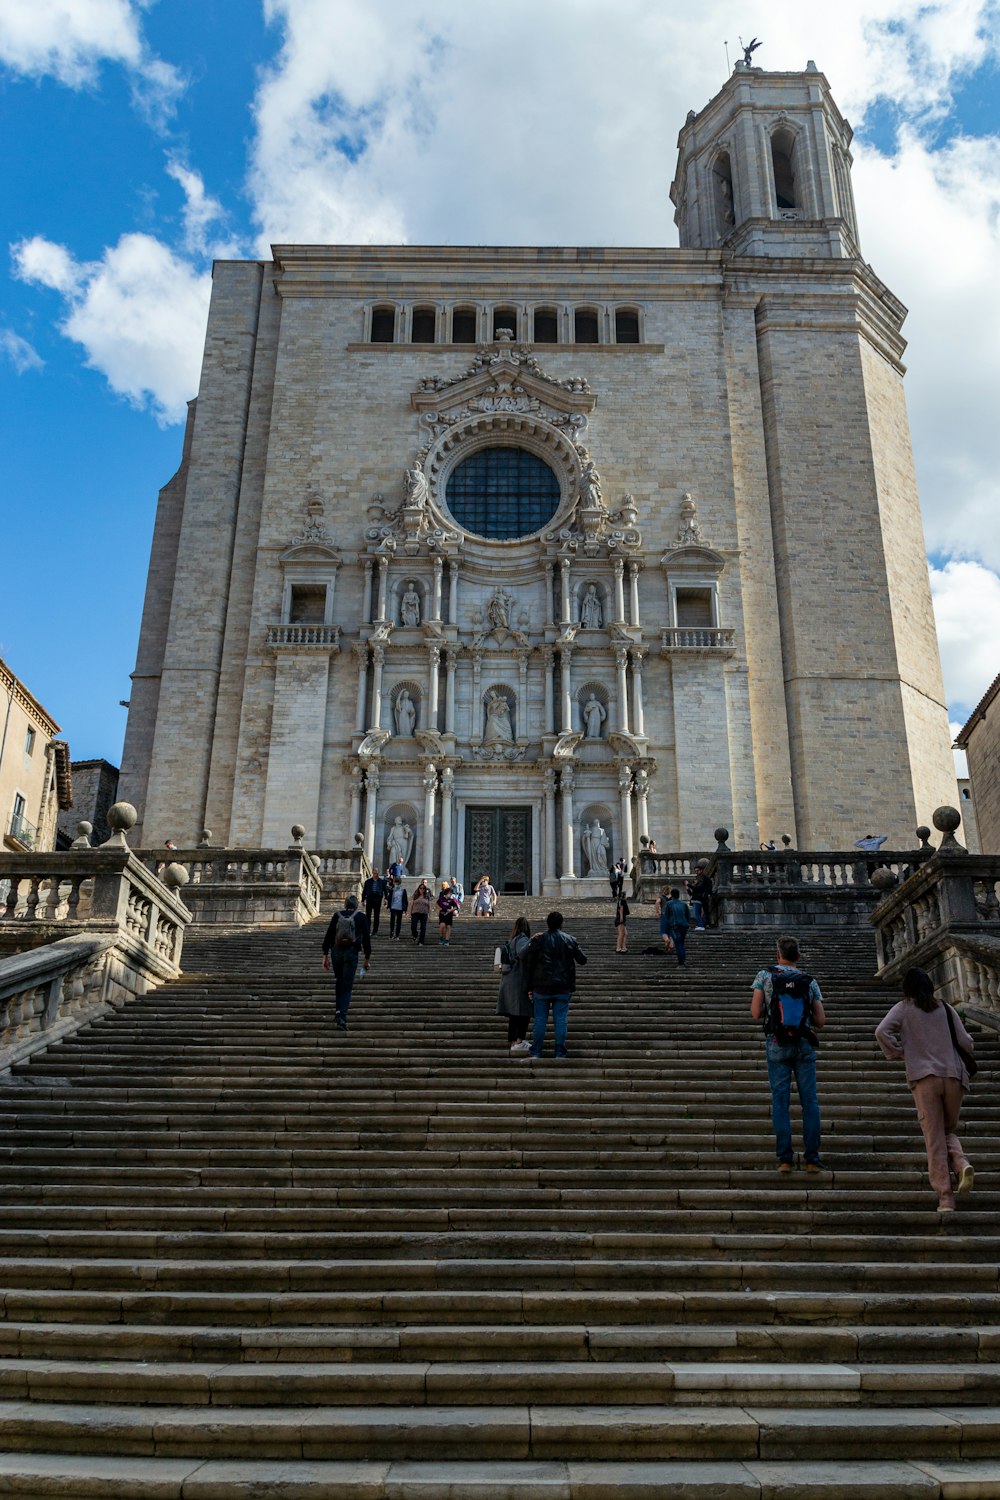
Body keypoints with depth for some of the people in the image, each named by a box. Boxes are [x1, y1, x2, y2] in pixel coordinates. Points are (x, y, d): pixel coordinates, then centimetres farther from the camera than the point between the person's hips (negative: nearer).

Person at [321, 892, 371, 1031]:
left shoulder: (337, 915, 7)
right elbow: (366, 939, 2)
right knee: (347, 986, -1)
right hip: (351, 953, -2)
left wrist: (325, 955, 7)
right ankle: (342, 1017, -15)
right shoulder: (361, 917, 3)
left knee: (339, 982, 23)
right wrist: (367, 959, 8)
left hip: (336, 952, 2)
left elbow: (328, 936, 3)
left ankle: (340, 1009, 27)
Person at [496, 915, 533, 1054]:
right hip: (520, 981, -9)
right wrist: (531, 941, -40)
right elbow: (521, 953, -32)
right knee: (523, 1013, -10)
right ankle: (519, 1042, -17)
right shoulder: (522, 939, -12)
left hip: (508, 980, 9)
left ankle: (513, 1041, 18)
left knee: (514, 1013, 13)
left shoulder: (511, 941, 15)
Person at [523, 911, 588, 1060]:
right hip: (563, 987, 0)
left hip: (541, 987, 0)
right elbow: (582, 959, 5)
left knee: (540, 1019, 6)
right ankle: (560, 1051, 6)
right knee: (560, 1019, 5)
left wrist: (530, 987, 6)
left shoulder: (538, 940, -1)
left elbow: (529, 964, 0)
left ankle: (536, 1051, 10)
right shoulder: (570, 940, 0)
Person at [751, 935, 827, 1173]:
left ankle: (784, 1158, 2)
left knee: (780, 1102, 3)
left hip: (777, 1044, -1)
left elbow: (756, 1013, -4)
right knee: (809, 1101, 5)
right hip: (804, 1045, 1)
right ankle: (812, 1158, 4)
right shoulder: (809, 981, 5)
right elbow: (821, 1020, 3)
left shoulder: (765, 976, 0)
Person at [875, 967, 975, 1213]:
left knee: (934, 1138, 1)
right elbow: (965, 1042, 7)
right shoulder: (945, 1008, 12)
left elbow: (882, 1031, -10)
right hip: (954, 1076, 2)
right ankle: (961, 1163, -11)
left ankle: (945, 1197, -3)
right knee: (949, 1130, 19)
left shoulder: (904, 1008, 6)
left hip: (924, 1077, -2)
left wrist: (897, 1053, 4)